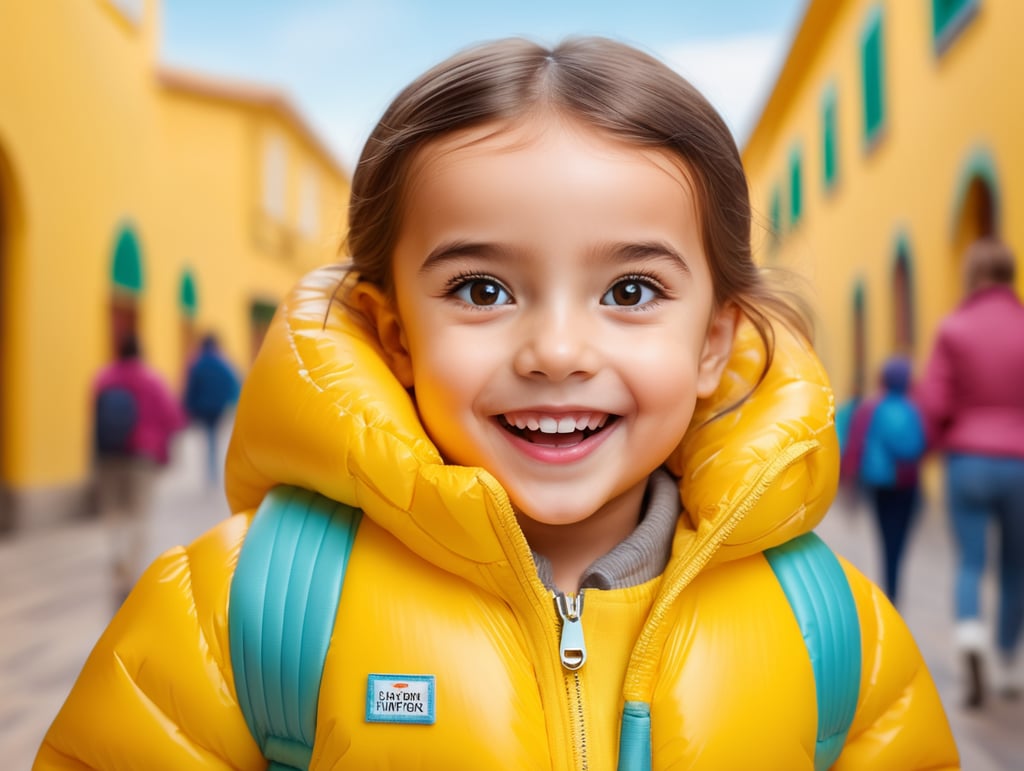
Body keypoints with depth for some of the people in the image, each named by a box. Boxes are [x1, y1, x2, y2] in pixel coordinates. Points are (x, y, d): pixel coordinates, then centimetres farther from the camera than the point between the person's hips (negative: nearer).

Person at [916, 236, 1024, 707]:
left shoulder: (953, 329, -3)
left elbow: (933, 404, -7)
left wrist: (929, 445, 11)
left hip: (967, 461, -1)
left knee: (969, 562, 3)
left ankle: (970, 635, -25)